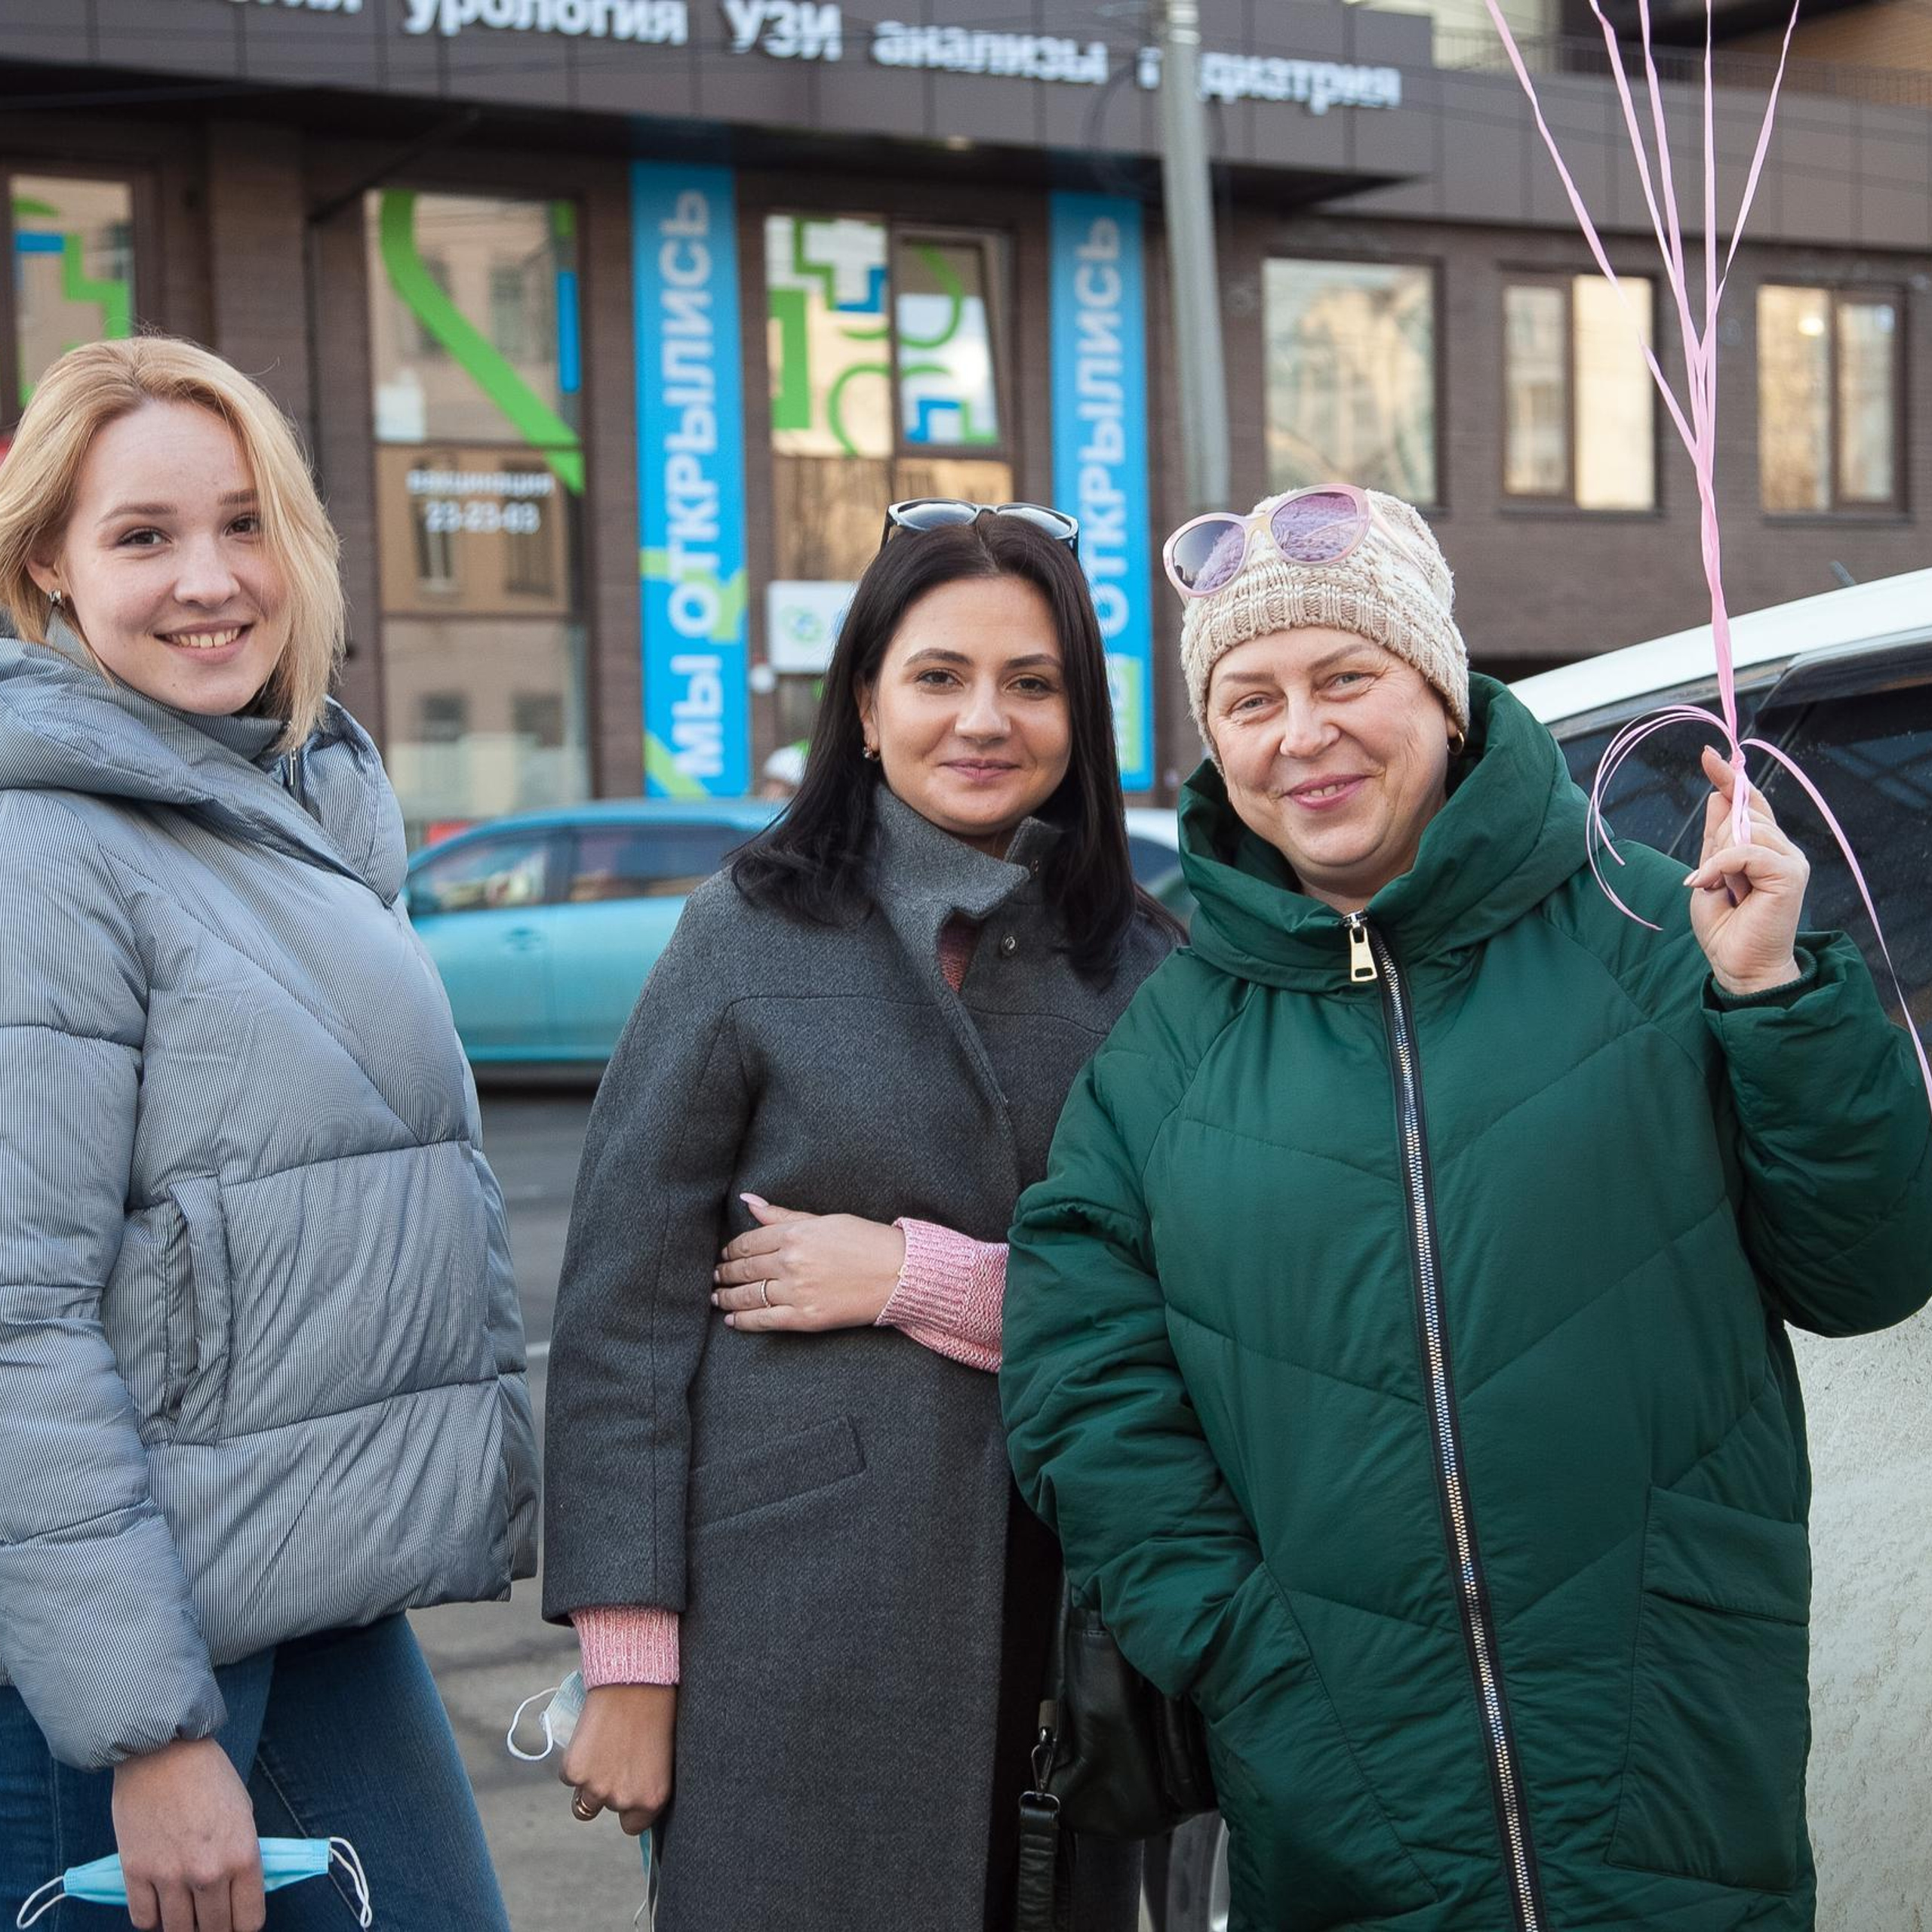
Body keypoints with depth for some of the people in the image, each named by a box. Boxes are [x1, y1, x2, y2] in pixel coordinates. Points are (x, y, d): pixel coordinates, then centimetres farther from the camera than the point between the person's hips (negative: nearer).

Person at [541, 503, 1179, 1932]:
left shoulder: (1141, 970, 5)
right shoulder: (755, 941, -3)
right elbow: (624, 1314, -6)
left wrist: (920, 1276, -12)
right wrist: (627, 1662, -10)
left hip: (1065, 1633, 3)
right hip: (798, 1639, -3)